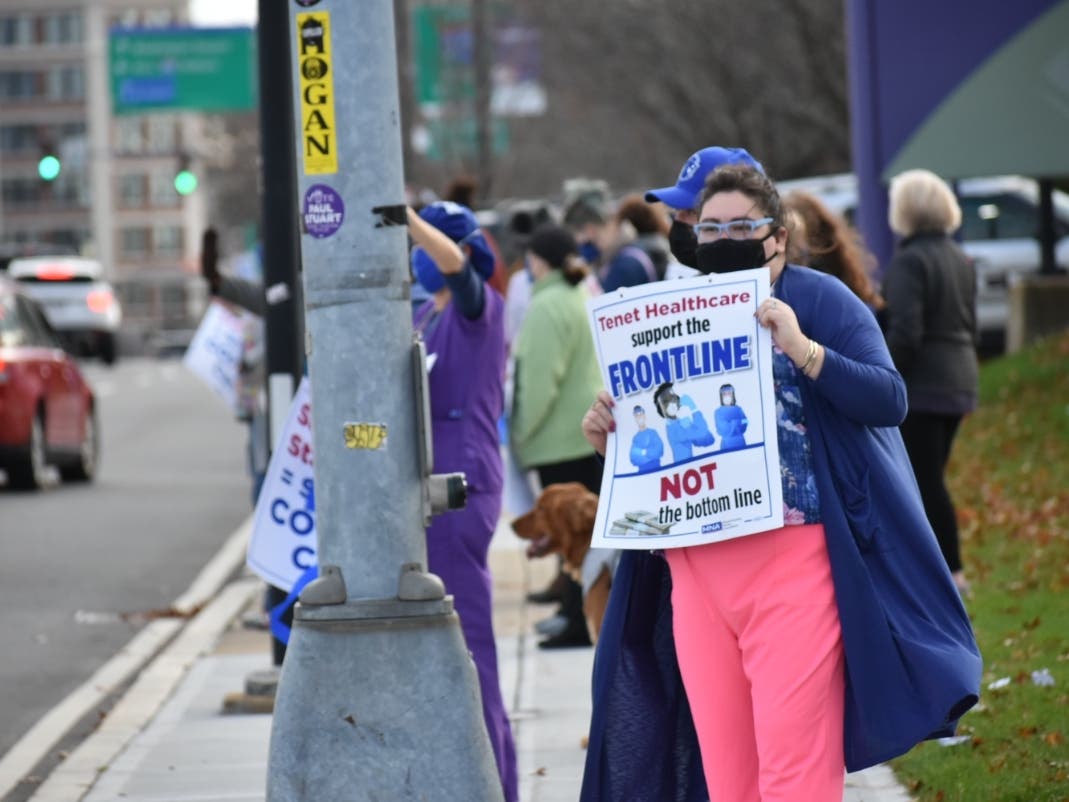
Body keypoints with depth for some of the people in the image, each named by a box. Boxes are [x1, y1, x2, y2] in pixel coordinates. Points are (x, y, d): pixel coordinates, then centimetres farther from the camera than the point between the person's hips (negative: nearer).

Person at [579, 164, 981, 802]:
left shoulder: (818, 299, 1)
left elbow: (890, 399, -11)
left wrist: (802, 349, -22)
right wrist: (611, 437, 1)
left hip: (794, 555, -5)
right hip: (696, 564, 5)